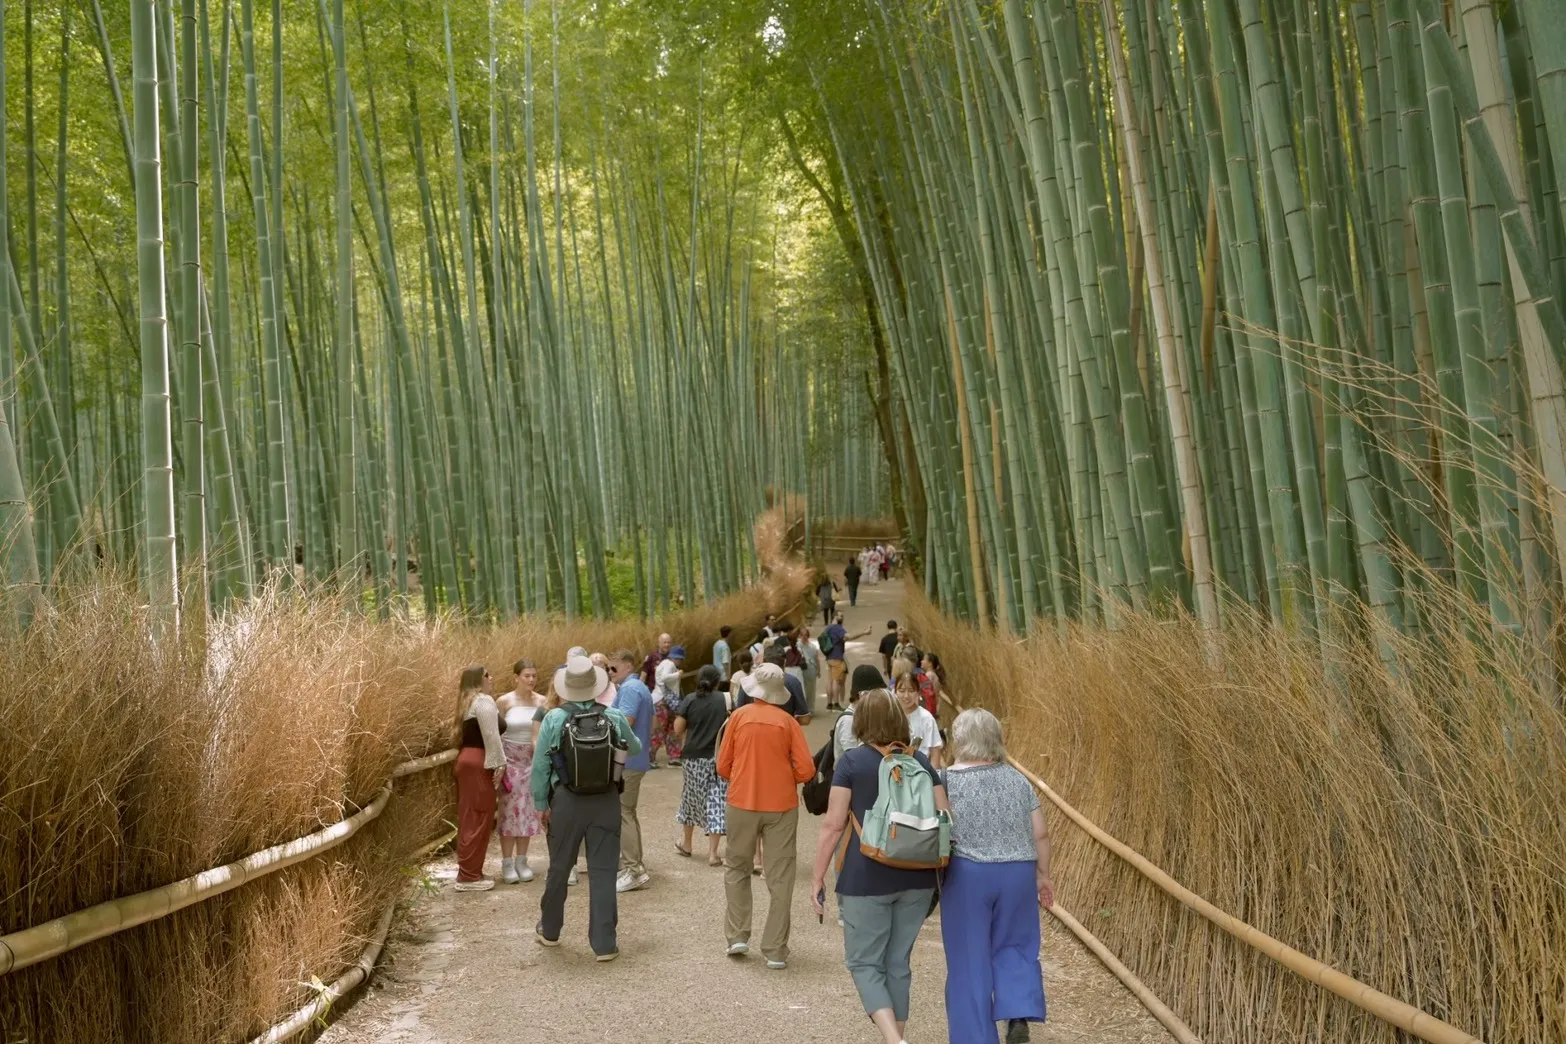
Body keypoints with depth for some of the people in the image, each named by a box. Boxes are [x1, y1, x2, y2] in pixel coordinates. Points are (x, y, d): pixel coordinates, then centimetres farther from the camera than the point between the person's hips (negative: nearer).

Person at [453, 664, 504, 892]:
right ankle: (469, 876, -3)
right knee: (479, 819, -5)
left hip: (466, 759, 10)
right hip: (479, 764, -10)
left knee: (469, 817, 13)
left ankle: (468, 871, 19)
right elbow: (490, 736, -18)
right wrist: (499, 764, -15)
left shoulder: (468, 701, 20)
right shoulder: (484, 701, -11)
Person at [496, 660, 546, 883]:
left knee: (528, 810, 6)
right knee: (509, 810, 0)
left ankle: (521, 861, 16)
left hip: (533, 760, 2)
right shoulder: (504, 701, -7)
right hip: (510, 759, -2)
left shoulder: (542, 702, -1)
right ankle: (507, 863, 8)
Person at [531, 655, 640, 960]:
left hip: (566, 801, 0)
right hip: (606, 801, 0)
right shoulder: (614, 717, -5)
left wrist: (541, 803, 6)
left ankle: (549, 930, 37)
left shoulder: (554, 719, -9)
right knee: (603, 872, 6)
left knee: (559, 868, 17)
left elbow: (539, 766, -5)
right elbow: (635, 748, 14)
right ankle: (605, 943, 8)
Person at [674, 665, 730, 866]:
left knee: (691, 798, 18)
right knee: (716, 802, 2)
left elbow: (678, 729, -5)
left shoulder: (690, 700, -4)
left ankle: (687, 845, 33)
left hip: (694, 758, 1)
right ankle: (712, 853, -1)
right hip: (719, 757, -1)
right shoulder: (724, 700, -6)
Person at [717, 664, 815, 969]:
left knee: (737, 868, 19)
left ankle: (737, 936, 16)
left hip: (742, 803, 0)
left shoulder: (739, 717, -2)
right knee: (780, 878, 5)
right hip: (781, 806, 0)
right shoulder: (788, 722, -3)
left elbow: (723, 766, 1)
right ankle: (775, 951, 6)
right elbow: (805, 770, -6)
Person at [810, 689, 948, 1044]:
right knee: (898, 963, 16)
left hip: (866, 879, -4)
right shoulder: (921, 761, 6)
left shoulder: (852, 761, -5)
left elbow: (834, 824, -8)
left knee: (864, 962, 7)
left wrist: (817, 878, -2)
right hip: (917, 879, 4)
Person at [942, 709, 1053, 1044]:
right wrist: (1043, 875, 16)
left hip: (967, 875, -3)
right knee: (1014, 946, 18)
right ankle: (1020, 1014, 2)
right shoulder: (1018, 779, 5)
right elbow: (1040, 834, 6)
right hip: (1018, 874, 3)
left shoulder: (946, 781, -6)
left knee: (969, 959, 7)